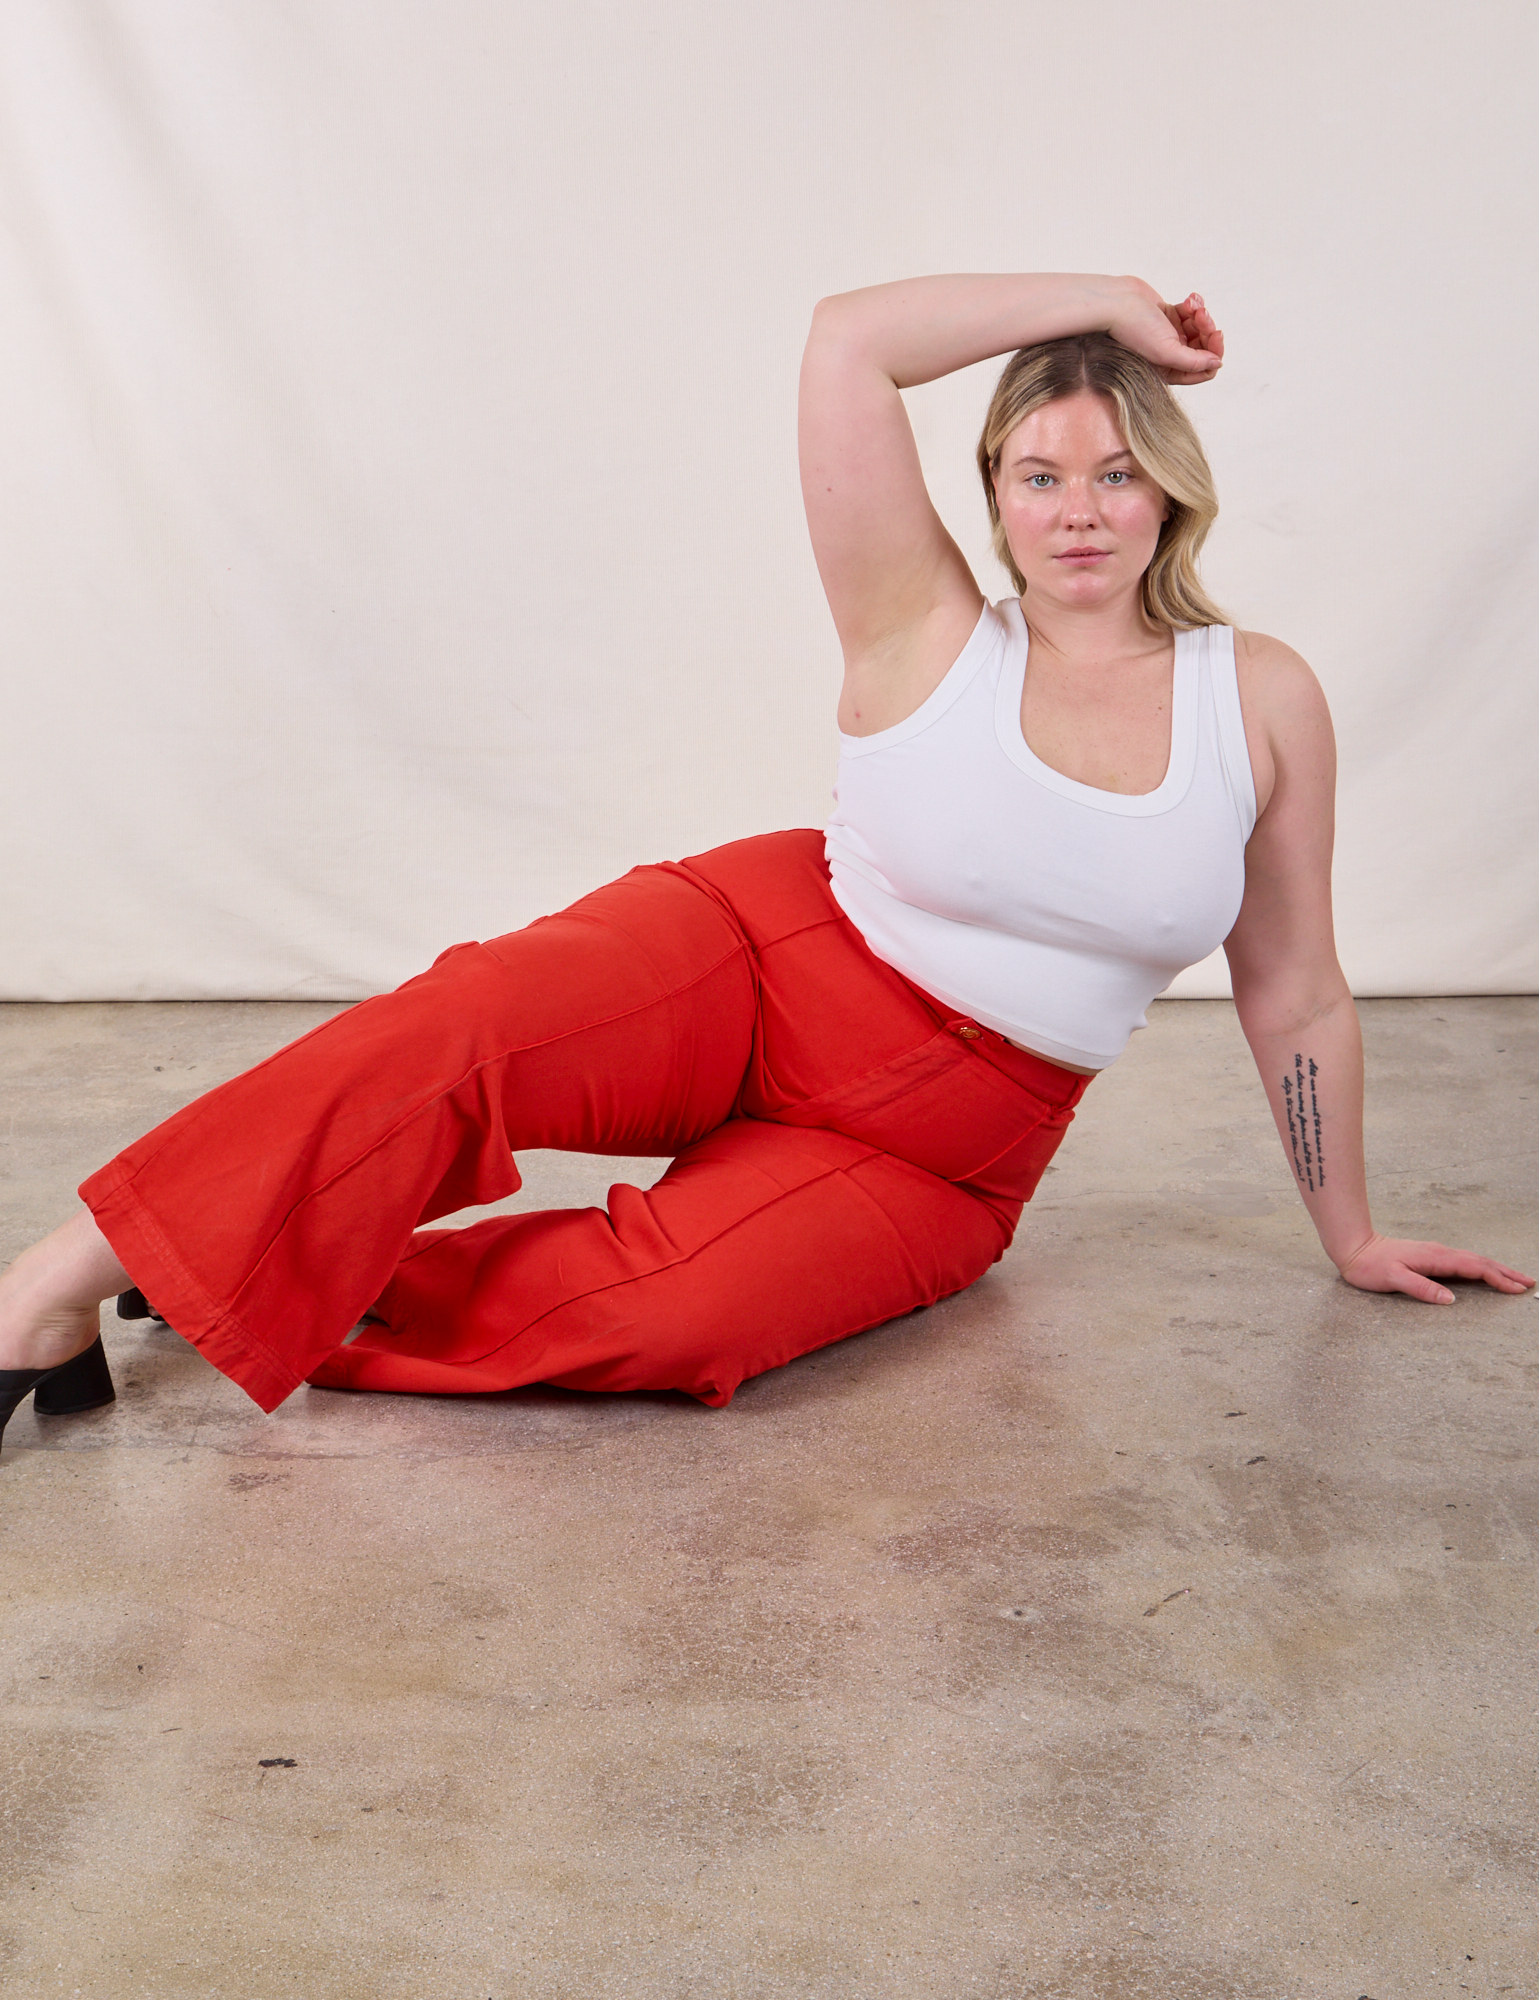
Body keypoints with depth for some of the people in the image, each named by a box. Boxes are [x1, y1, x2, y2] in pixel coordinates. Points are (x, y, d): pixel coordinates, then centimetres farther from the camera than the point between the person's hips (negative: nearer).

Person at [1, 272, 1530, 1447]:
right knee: (467, 1024, -31)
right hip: (760, 957, -1)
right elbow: (847, 338, -18)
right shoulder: (929, 636, -8)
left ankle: (278, 1294, -13)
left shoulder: (1263, 701, -2)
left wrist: (1347, 1234, 13)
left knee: (655, 1317, -29)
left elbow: (1295, 997, 6)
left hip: (939, 1160, 1)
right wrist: (1107, 299, -7)